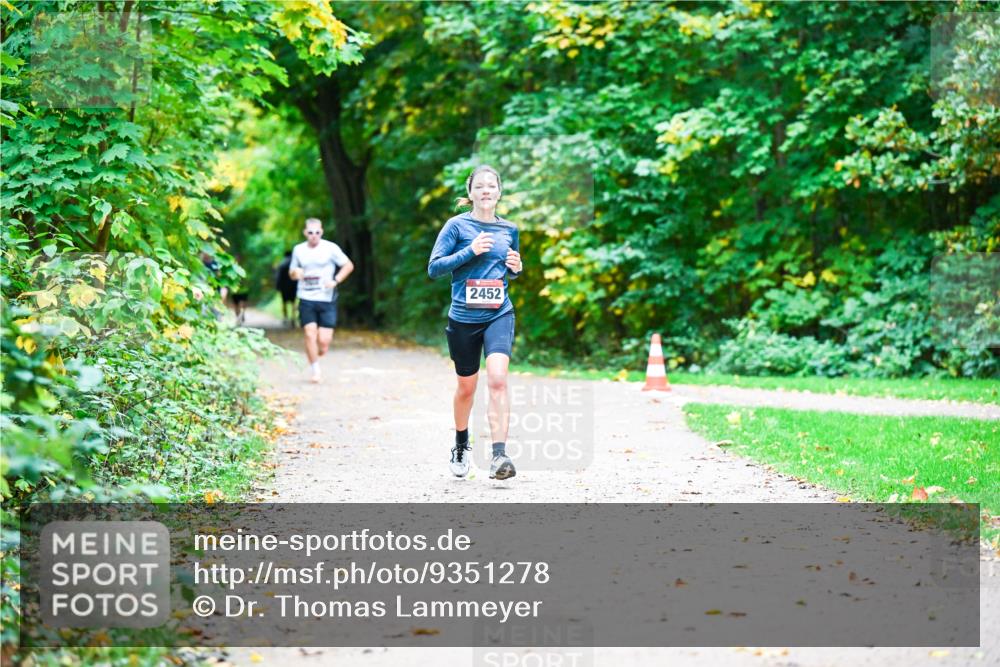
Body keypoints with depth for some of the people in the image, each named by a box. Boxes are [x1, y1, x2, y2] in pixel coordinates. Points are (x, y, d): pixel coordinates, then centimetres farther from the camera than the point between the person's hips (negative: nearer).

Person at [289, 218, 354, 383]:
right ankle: (315, 371, -1)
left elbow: (349, 265, 4)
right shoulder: (299, 250, 9)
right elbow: (291, 273, 20)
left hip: (327, 300, -2)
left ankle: (317, 356, 28)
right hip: (306, 300, 2)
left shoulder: (330, 248, -1)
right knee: (310, 334, -14)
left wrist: (335, 281, -10)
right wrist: (295, 273, -5)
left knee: (324, 340, -7)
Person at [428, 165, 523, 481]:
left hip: (499, 315, 1)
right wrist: (470, 251, -17)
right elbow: (434, 268, -7)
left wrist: (516, 267, 0)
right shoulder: (457, 225, -3)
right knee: (467, 386, 12)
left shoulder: (509, 229, 8)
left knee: (498, 378, -20)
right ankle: (460, 446, 38)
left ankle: (499, 455, -24)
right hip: (463, 317, -1)